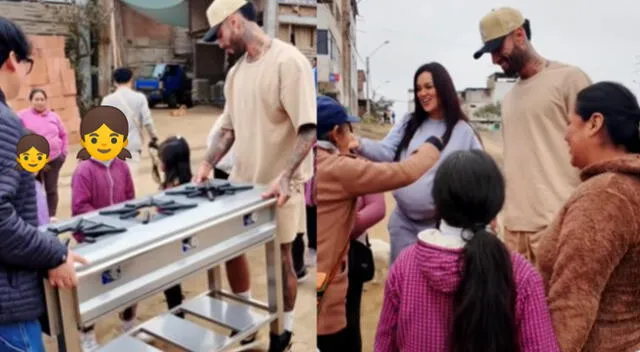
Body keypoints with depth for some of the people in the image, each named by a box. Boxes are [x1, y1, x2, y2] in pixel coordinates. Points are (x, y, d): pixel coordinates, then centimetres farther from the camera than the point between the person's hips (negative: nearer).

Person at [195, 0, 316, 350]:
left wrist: (284, 175, -29)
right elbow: (229, 128, 14)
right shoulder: (236, 71, 9)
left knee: (281, 257, 7)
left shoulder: (288, 61, -15)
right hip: (242, 179, 7)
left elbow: (308, 128, -20)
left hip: (279, 183, -7)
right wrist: (208, 164, 1)